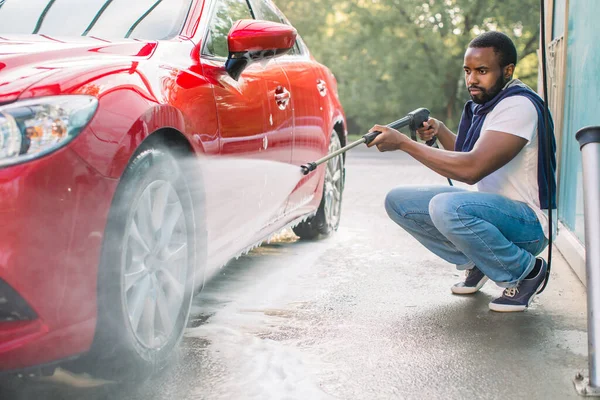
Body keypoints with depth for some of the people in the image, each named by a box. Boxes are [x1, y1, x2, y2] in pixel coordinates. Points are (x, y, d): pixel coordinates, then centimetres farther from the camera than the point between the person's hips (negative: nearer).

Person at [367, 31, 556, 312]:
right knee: (398, 201, 0)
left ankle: (526, 271, -12)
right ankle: (476, 263, 10)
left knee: (447, 207, -37)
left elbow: (472, 169, -32)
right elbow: (467, 154, 24)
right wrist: (440, 131, 4)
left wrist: (403, 142, -28)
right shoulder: (483, 104, 9)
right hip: (490, 205, 9)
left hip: (529, 223, -9)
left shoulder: (518, 105, -21)